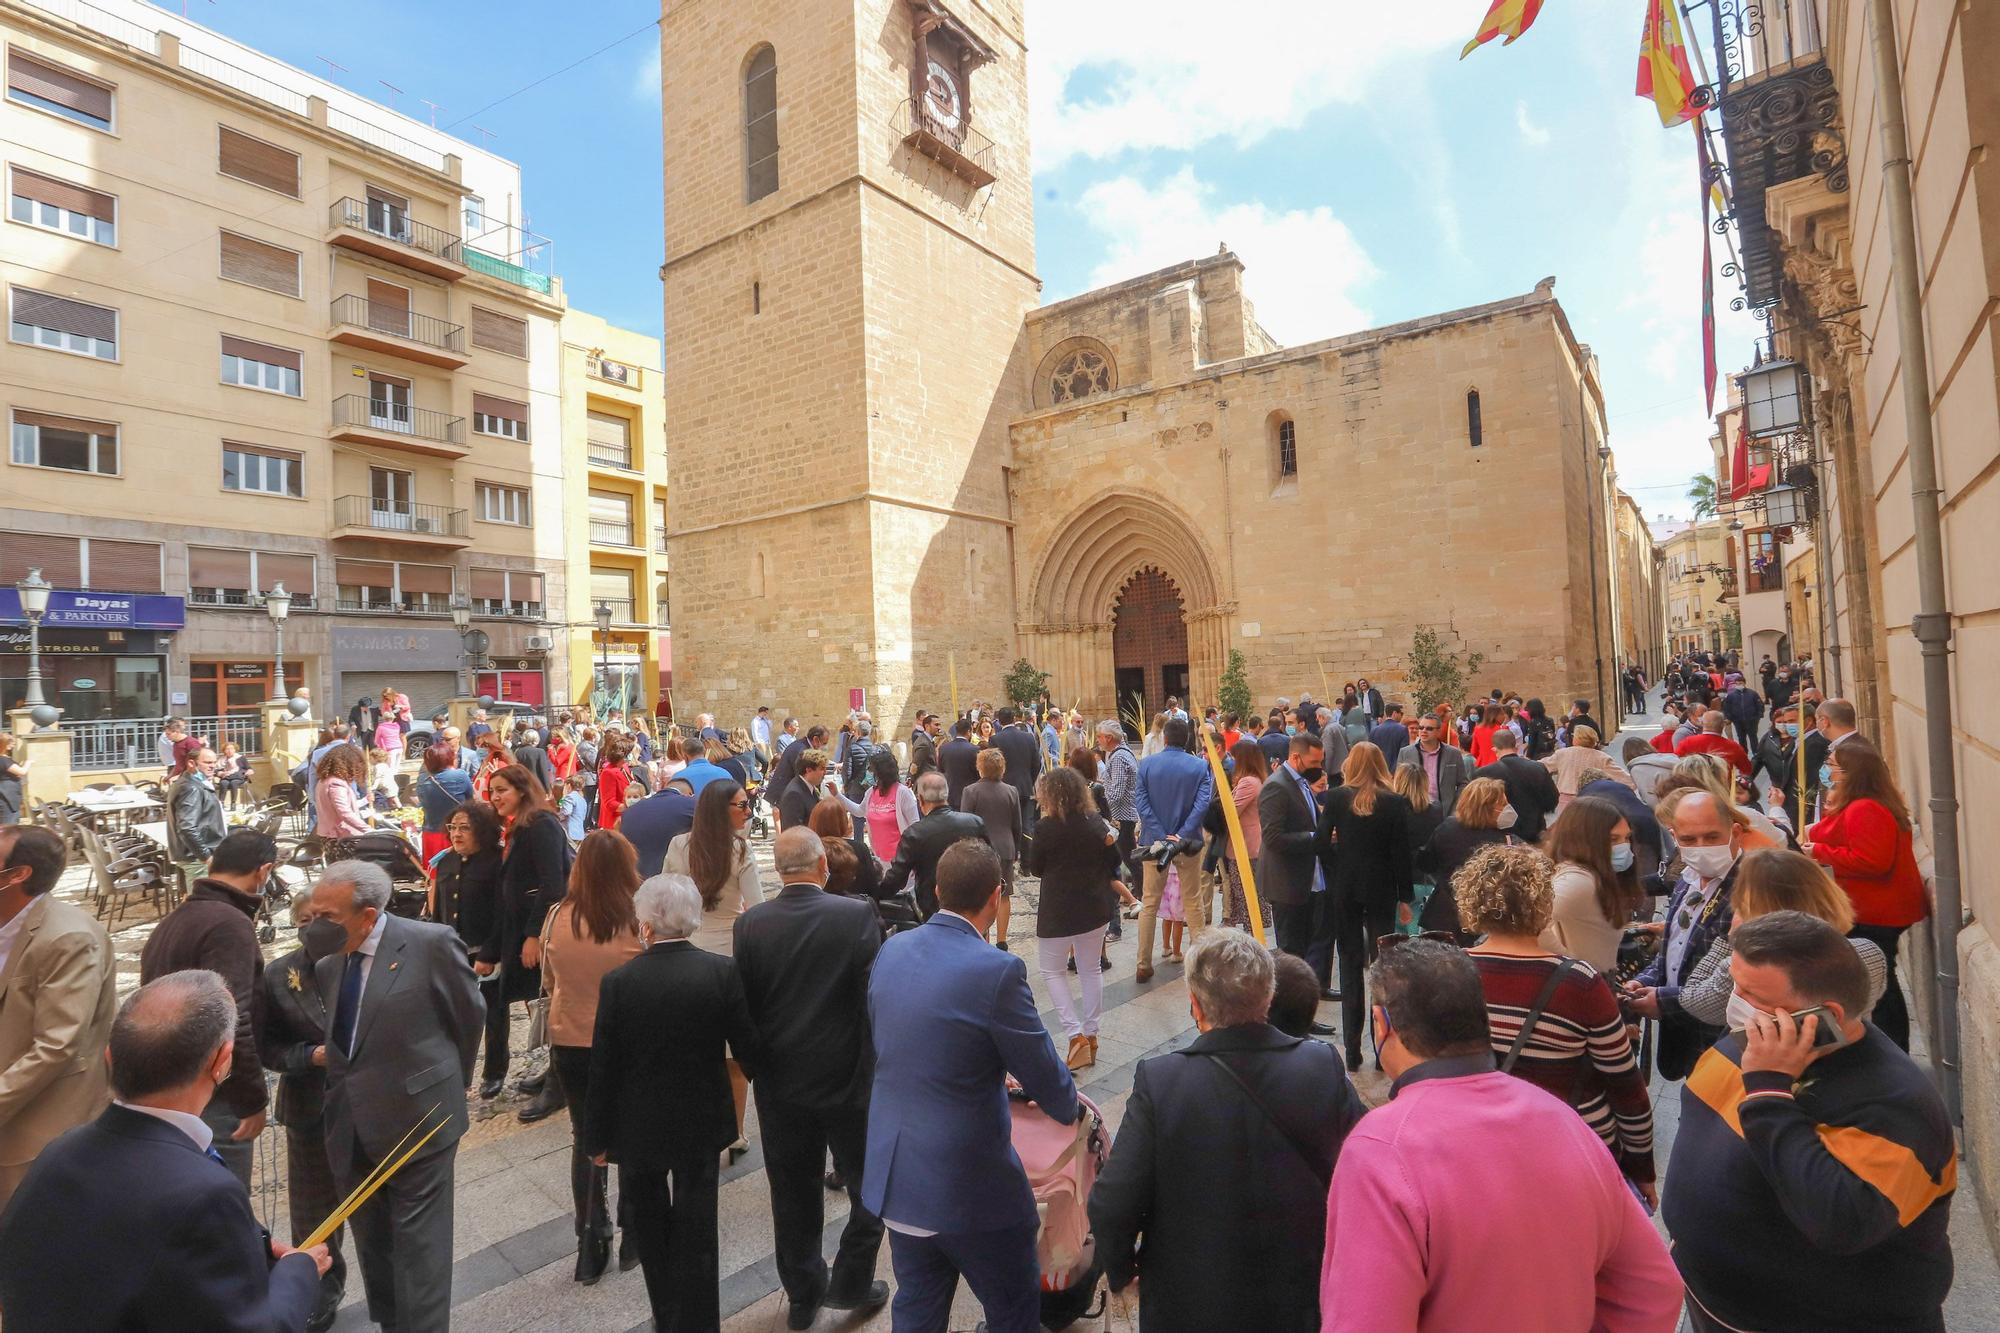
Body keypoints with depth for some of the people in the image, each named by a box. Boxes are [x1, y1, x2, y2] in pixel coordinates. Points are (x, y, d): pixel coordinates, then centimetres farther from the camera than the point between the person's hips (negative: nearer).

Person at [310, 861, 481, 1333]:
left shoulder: (431, 944, -18)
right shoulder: (326, 961, -1)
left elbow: (468, 1016, -4)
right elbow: (337, 1032, 14)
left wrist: (445, 1087, 7)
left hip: (416, 1121, -6)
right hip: (350, 1129, 6)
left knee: (418, 1248, 7)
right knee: (371, 1247, 22)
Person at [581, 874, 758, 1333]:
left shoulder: (618, 982, -18)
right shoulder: (722, 972, -18)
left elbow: (603, 1069, -11)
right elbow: (747, 1049, -11)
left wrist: (597, 1137, 4)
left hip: (638, 1129, 1)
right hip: (701, 1124, -1)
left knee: (650, 1225, 24)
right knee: (696, 1233, 15)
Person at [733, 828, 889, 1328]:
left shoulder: (750, 924, -10)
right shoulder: (858, 915, -18)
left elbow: (743, 1003, -3)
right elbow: (875, 999, -15)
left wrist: (757, 1065, 12)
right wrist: (875, 1066, -1)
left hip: (779, 1082, 3)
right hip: (847, 1078, -3)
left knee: (793, 1194, 20)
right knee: (870, 1189, 20)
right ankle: (851, 1285, 29)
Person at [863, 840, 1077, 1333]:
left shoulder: (892, 951, -4)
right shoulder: (997, 970, -24)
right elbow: (1043, 1073, -13)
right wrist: (1070, 1106, 12)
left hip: (892, 1174, 6)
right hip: (966, 1182, -6)